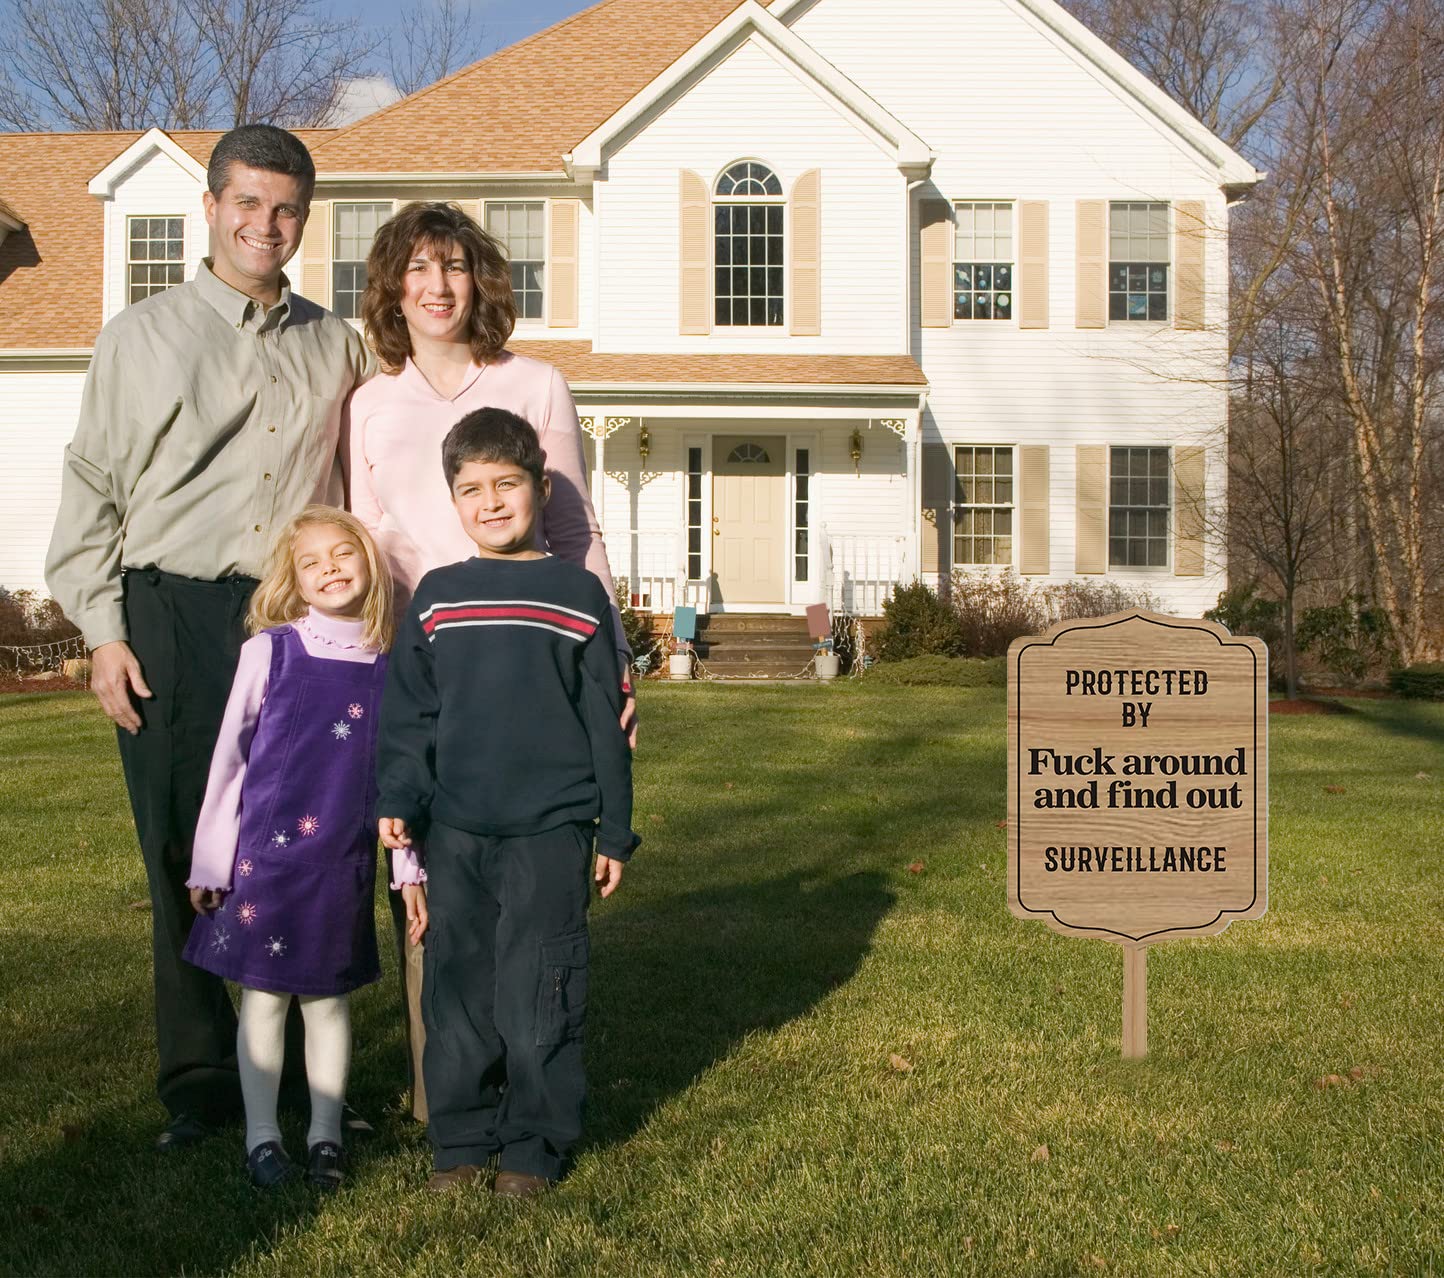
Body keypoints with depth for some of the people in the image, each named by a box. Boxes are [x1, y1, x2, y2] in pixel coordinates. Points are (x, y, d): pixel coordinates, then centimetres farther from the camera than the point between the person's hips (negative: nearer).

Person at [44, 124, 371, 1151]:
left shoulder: (336, 346, 15)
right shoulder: (142, 336, 10)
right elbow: (93, 487, 7)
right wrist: (104, 630, 0)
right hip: (175, 616, -1)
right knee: (186, 854, 0)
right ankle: (200, 1082, 12)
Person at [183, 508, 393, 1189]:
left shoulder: (388, 664, 3)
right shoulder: (270, 650, -3)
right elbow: (229, 754, 1)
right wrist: (209, 859, 1)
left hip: (347, 859, 2)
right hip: (266, 850, -1)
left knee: (329, 997, 10)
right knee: (263, 994, 6)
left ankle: (325, 1133, 23)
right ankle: (262, 1134, 19)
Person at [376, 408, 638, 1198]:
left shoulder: (576, 593, 2)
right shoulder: (437, 597, 8)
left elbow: (605, 720, 4)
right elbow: (407, 713, 11)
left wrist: (614, 831, 4)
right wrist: (396, 802, -1)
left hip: (550, 831, -2)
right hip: (454, 834, 2)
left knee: (538, 995, 1)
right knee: (456, 991, 8)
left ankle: (535, 1146, 16)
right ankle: (460, 1139, 22)